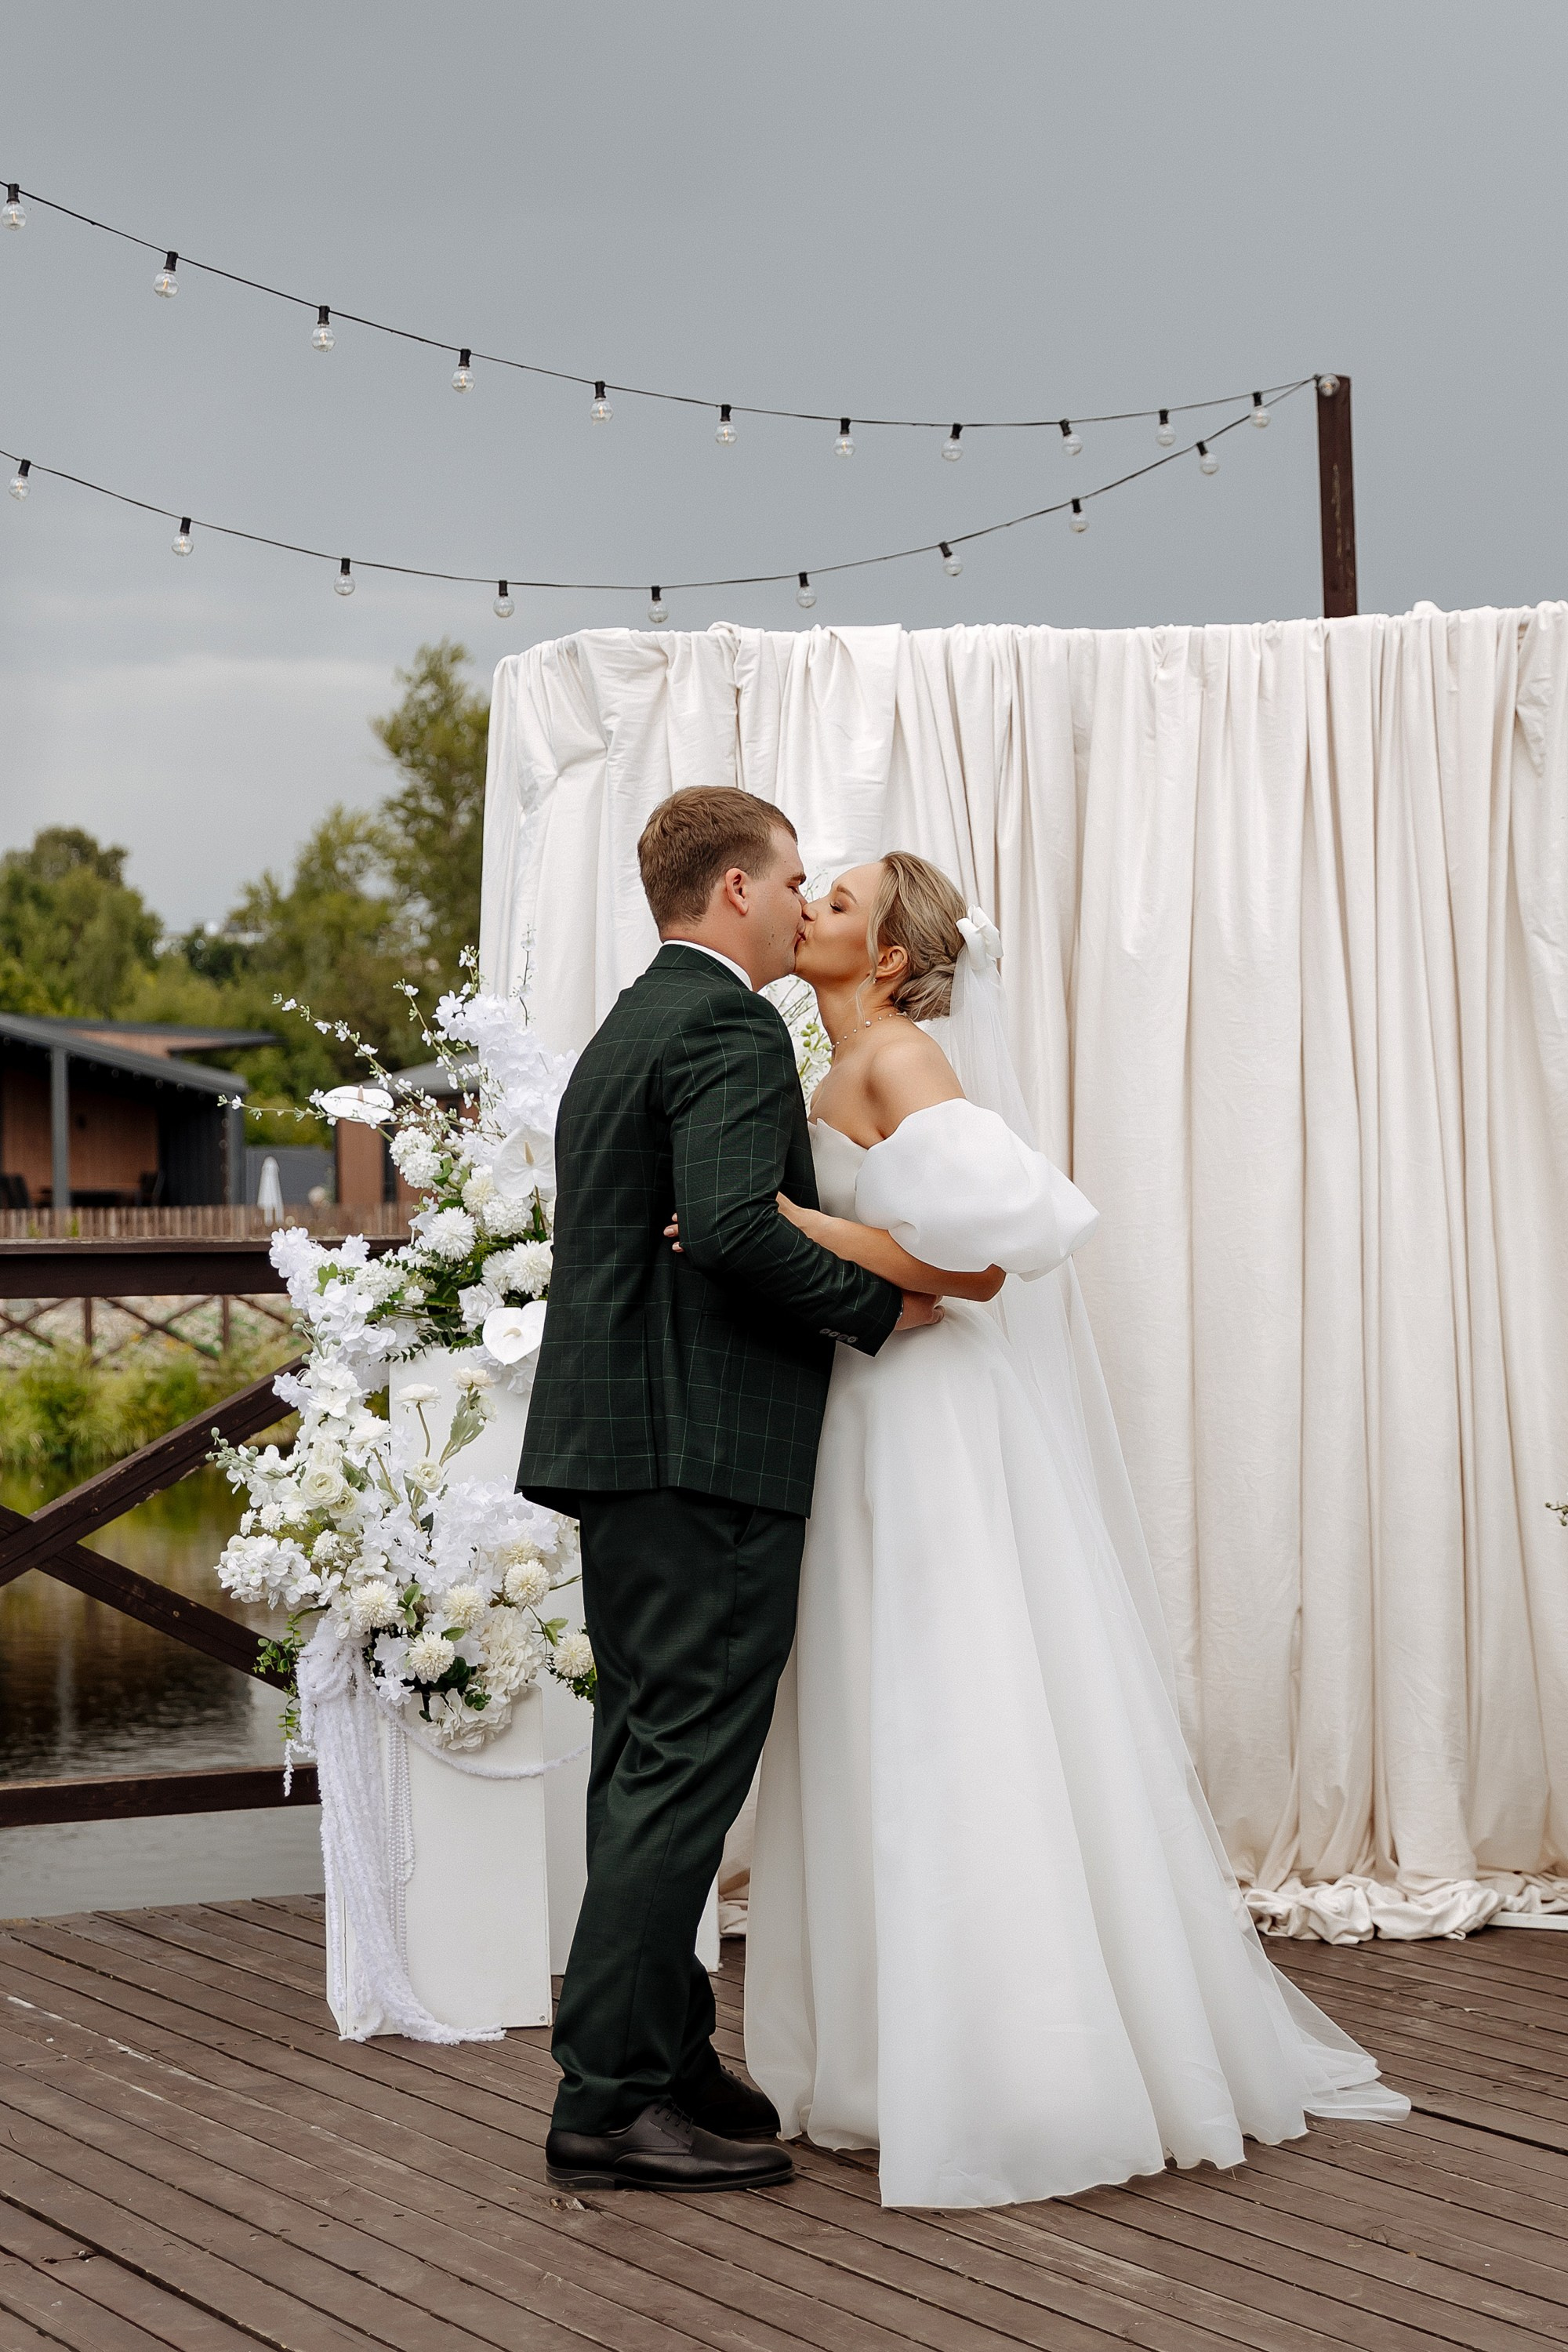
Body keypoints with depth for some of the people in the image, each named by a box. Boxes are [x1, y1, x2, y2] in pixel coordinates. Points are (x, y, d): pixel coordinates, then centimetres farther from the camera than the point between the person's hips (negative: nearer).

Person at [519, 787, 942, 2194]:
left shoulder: (625, 1033, 20)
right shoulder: (731, 1030, -11)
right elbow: (734, 1225, -24)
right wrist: (884, 1305, -13)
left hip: (620, 1446, 10)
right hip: (709, 1452, -10)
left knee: (649, 1766, 13)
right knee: (685, 1772, -8)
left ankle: (664, 2061, 21)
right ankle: (612, 2101, -7)